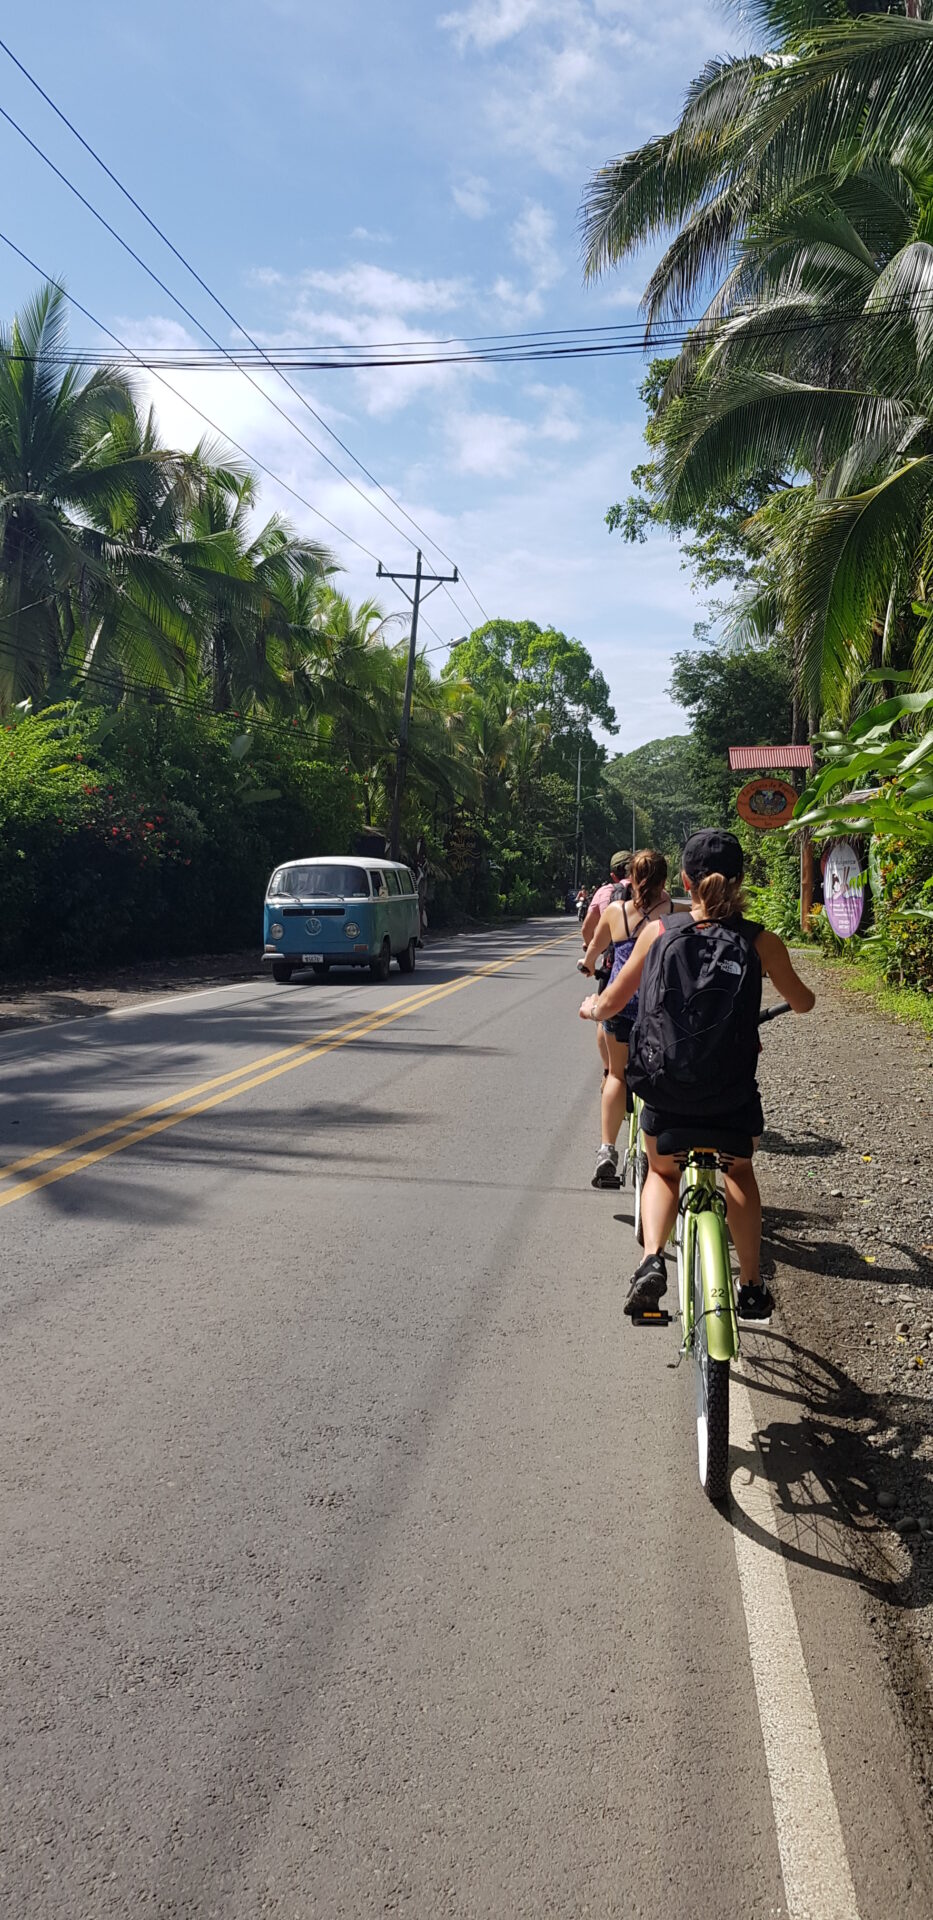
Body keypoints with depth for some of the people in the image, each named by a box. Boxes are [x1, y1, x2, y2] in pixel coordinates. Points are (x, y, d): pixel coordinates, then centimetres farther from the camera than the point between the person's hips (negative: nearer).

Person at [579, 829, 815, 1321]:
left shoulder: (658, 932, -2)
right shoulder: (761, 941, -2)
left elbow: (612, 1001, 8)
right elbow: (802, 1003, 14)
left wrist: (591, 1008, 31)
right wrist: (807, 995, 39)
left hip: (666, 1091, 0)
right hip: (733, 1097, 0)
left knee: (662, 1171, 27)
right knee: (738, 1171, 29)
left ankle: (652, 1259, 2)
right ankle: (752, 1288, 30)